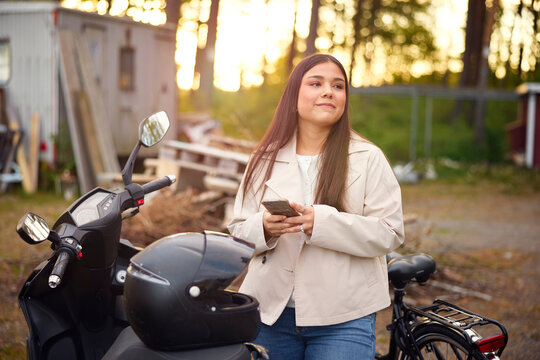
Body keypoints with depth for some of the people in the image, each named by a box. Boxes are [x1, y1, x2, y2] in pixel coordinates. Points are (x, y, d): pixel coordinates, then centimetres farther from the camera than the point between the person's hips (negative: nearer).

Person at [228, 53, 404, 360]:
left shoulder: (369, 159, 0)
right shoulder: (266, 159, 9)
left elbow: (389, 233, -9)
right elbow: (238, 231, 8)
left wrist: (320, 222, -21)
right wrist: (264, 228, -16)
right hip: (271, 312, 3)